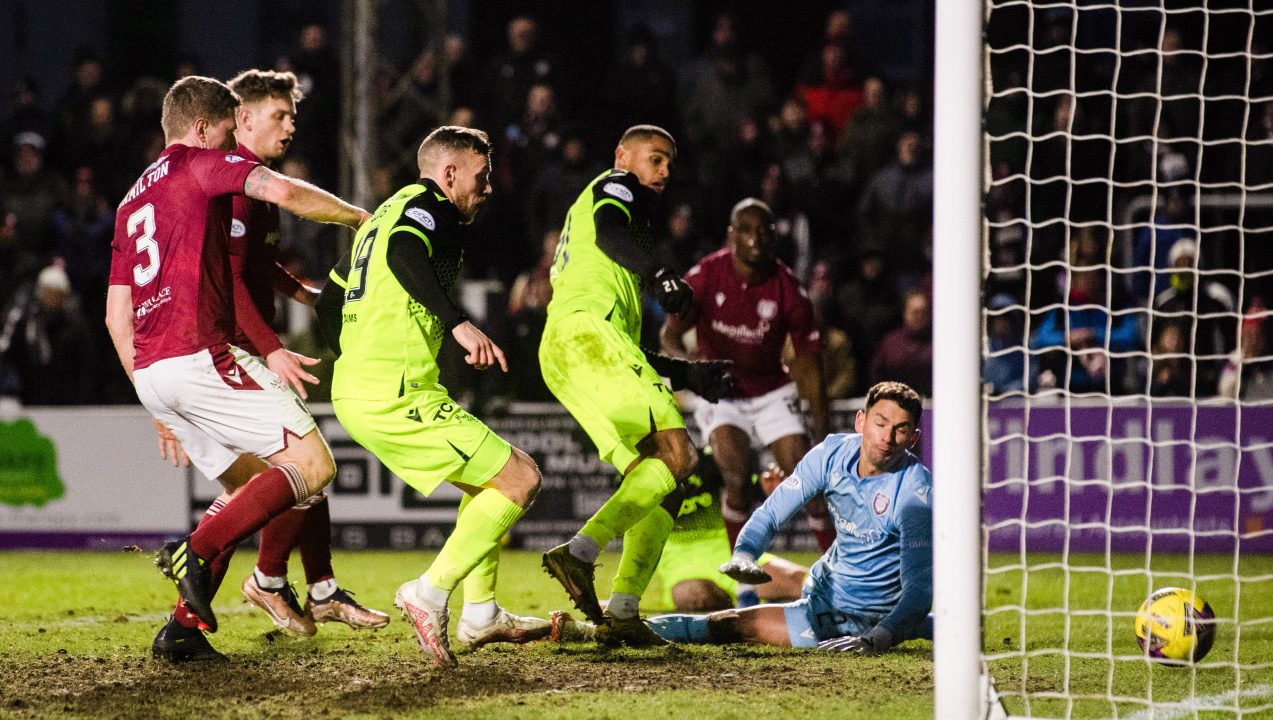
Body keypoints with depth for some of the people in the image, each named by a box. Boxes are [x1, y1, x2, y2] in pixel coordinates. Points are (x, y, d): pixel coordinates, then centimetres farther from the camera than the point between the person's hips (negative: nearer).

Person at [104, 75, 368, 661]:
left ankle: (185, 628, 6)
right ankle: (194, 554, -21)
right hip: (199, 354, -9)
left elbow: (116, 317, 26)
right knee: (312, 464, -9)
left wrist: (161, 407, 29)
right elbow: (282, 192, -15)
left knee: (249, 488, 16)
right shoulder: (201, 164, 4)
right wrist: (357, 216, 1)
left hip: (151, 370, 9)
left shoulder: (132, 202, 27)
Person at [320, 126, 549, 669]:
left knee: (486, 478, 23)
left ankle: (481, 613, 23)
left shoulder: (388, 212, 24)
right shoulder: (431, 207, -5)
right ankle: (431, 592, -13)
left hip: (354, 393, 10)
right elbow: (404, 255, -29)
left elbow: (329, 301, 29)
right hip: (397, 395, -10)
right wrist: (459, 322, -35)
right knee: (519, 479, -7)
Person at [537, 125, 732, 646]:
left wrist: (688, 375, 38)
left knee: (661, 483, 4)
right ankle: (580, 552, -33)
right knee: (675, 454, -21)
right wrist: (659, 274, -28)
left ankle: (622, 613, -8)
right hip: (587, 329, -9)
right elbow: (610, 233, -13)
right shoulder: (615, 187, 14)